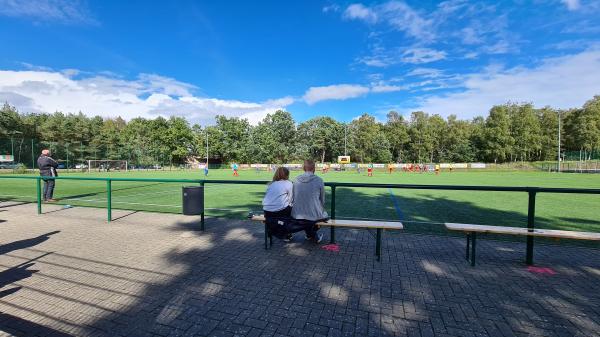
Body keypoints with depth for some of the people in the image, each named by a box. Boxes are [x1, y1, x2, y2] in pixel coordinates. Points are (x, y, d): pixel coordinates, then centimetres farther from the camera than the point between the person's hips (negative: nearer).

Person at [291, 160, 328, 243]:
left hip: (297, 216, 3)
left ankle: (309, 234, 40)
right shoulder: (319, 180, -8)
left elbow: (293, 199, 10)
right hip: (314, 217, -3)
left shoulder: (296, 180, 0)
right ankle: (315, 236, 30)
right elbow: (322, 200, 3)